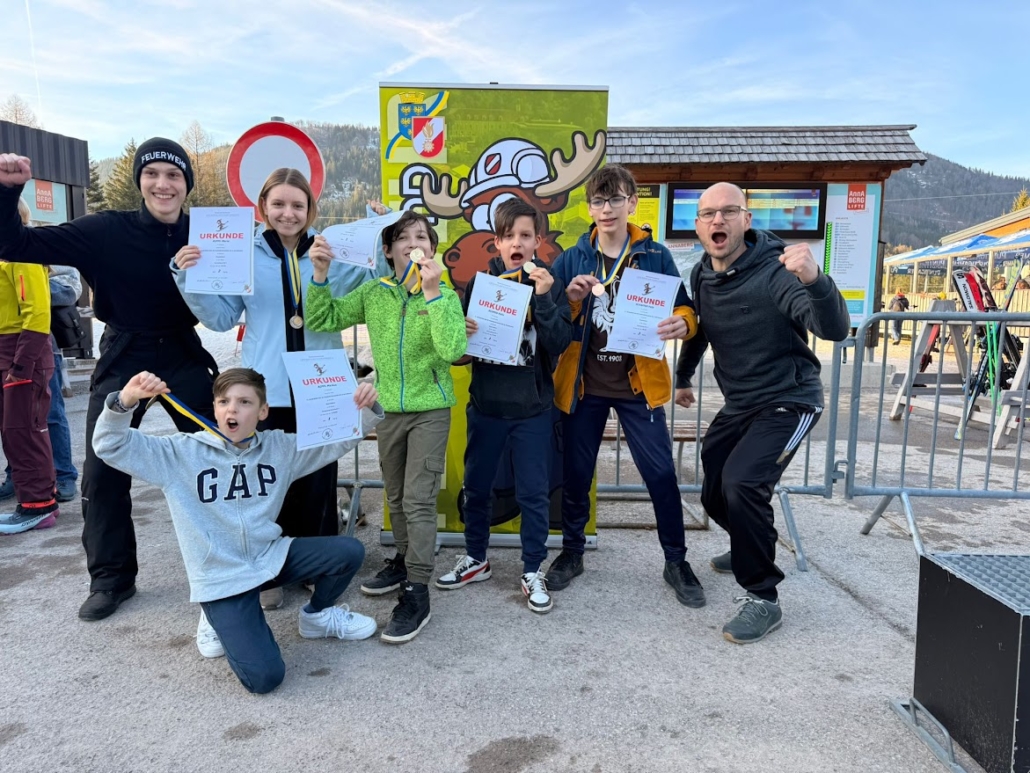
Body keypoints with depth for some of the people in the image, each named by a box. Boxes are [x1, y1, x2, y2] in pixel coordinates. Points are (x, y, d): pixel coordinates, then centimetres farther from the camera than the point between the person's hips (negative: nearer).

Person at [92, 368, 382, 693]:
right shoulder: (182, 453, -9)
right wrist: (126, 400, -35)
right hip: (221, 578, -4)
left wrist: (366, 409, -20)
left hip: (270, 557, 4)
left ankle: (317, 615, 18)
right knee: (264, 676, -20)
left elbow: (340, 438, 0)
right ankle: (218, 619, 13)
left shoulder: (280, 447, -1)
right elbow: (110, 446, -15)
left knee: (349, 552, -13)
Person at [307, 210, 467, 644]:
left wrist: (432, 292, -32)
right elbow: (321, 321, -1)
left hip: (430, 410, -4)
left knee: (418, 499, -8)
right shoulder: (374, 293, 1)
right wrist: (320, 275, -15)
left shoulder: (445, 296, -11)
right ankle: (404, 562, 38)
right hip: (388, 409, 5)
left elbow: (452, 350, -27)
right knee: (396, 497, 18)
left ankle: (417, 594, 0)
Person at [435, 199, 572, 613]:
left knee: (534, 492, 6)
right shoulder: (479, 282, 0)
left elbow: (558, 345, -13)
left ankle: (533, 571, 22)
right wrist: (462, 332, -19)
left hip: (533, 408, -2)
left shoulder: (551, 285, -3)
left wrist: (544, 298, -23)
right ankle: (475, 559, 34)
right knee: (476, 486, 14)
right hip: (485, 404, 2)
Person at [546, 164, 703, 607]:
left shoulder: (656, 256, -1)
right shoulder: (571, 259, 2)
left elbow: (684, 307, 1)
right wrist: (569, 302, -17)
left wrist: (681, 323, -22)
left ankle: (676, 562, 21)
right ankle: (571, 553, 31)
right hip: (584, 385, 1)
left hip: (638, 384, -1)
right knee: (576, 474, 10)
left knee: (661, 474, 2)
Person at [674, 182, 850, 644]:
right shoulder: (702, 276, -1)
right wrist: (683, 377, 26)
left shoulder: (775, 271, -23)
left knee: (742, 484, -27)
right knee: (715, 495, 12)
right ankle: (752, 549, 46)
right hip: (738, 405, 7)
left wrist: (814, 281, -53)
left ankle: (763, 599, -9)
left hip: (787, 402, -7)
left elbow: (835, 330, -36)